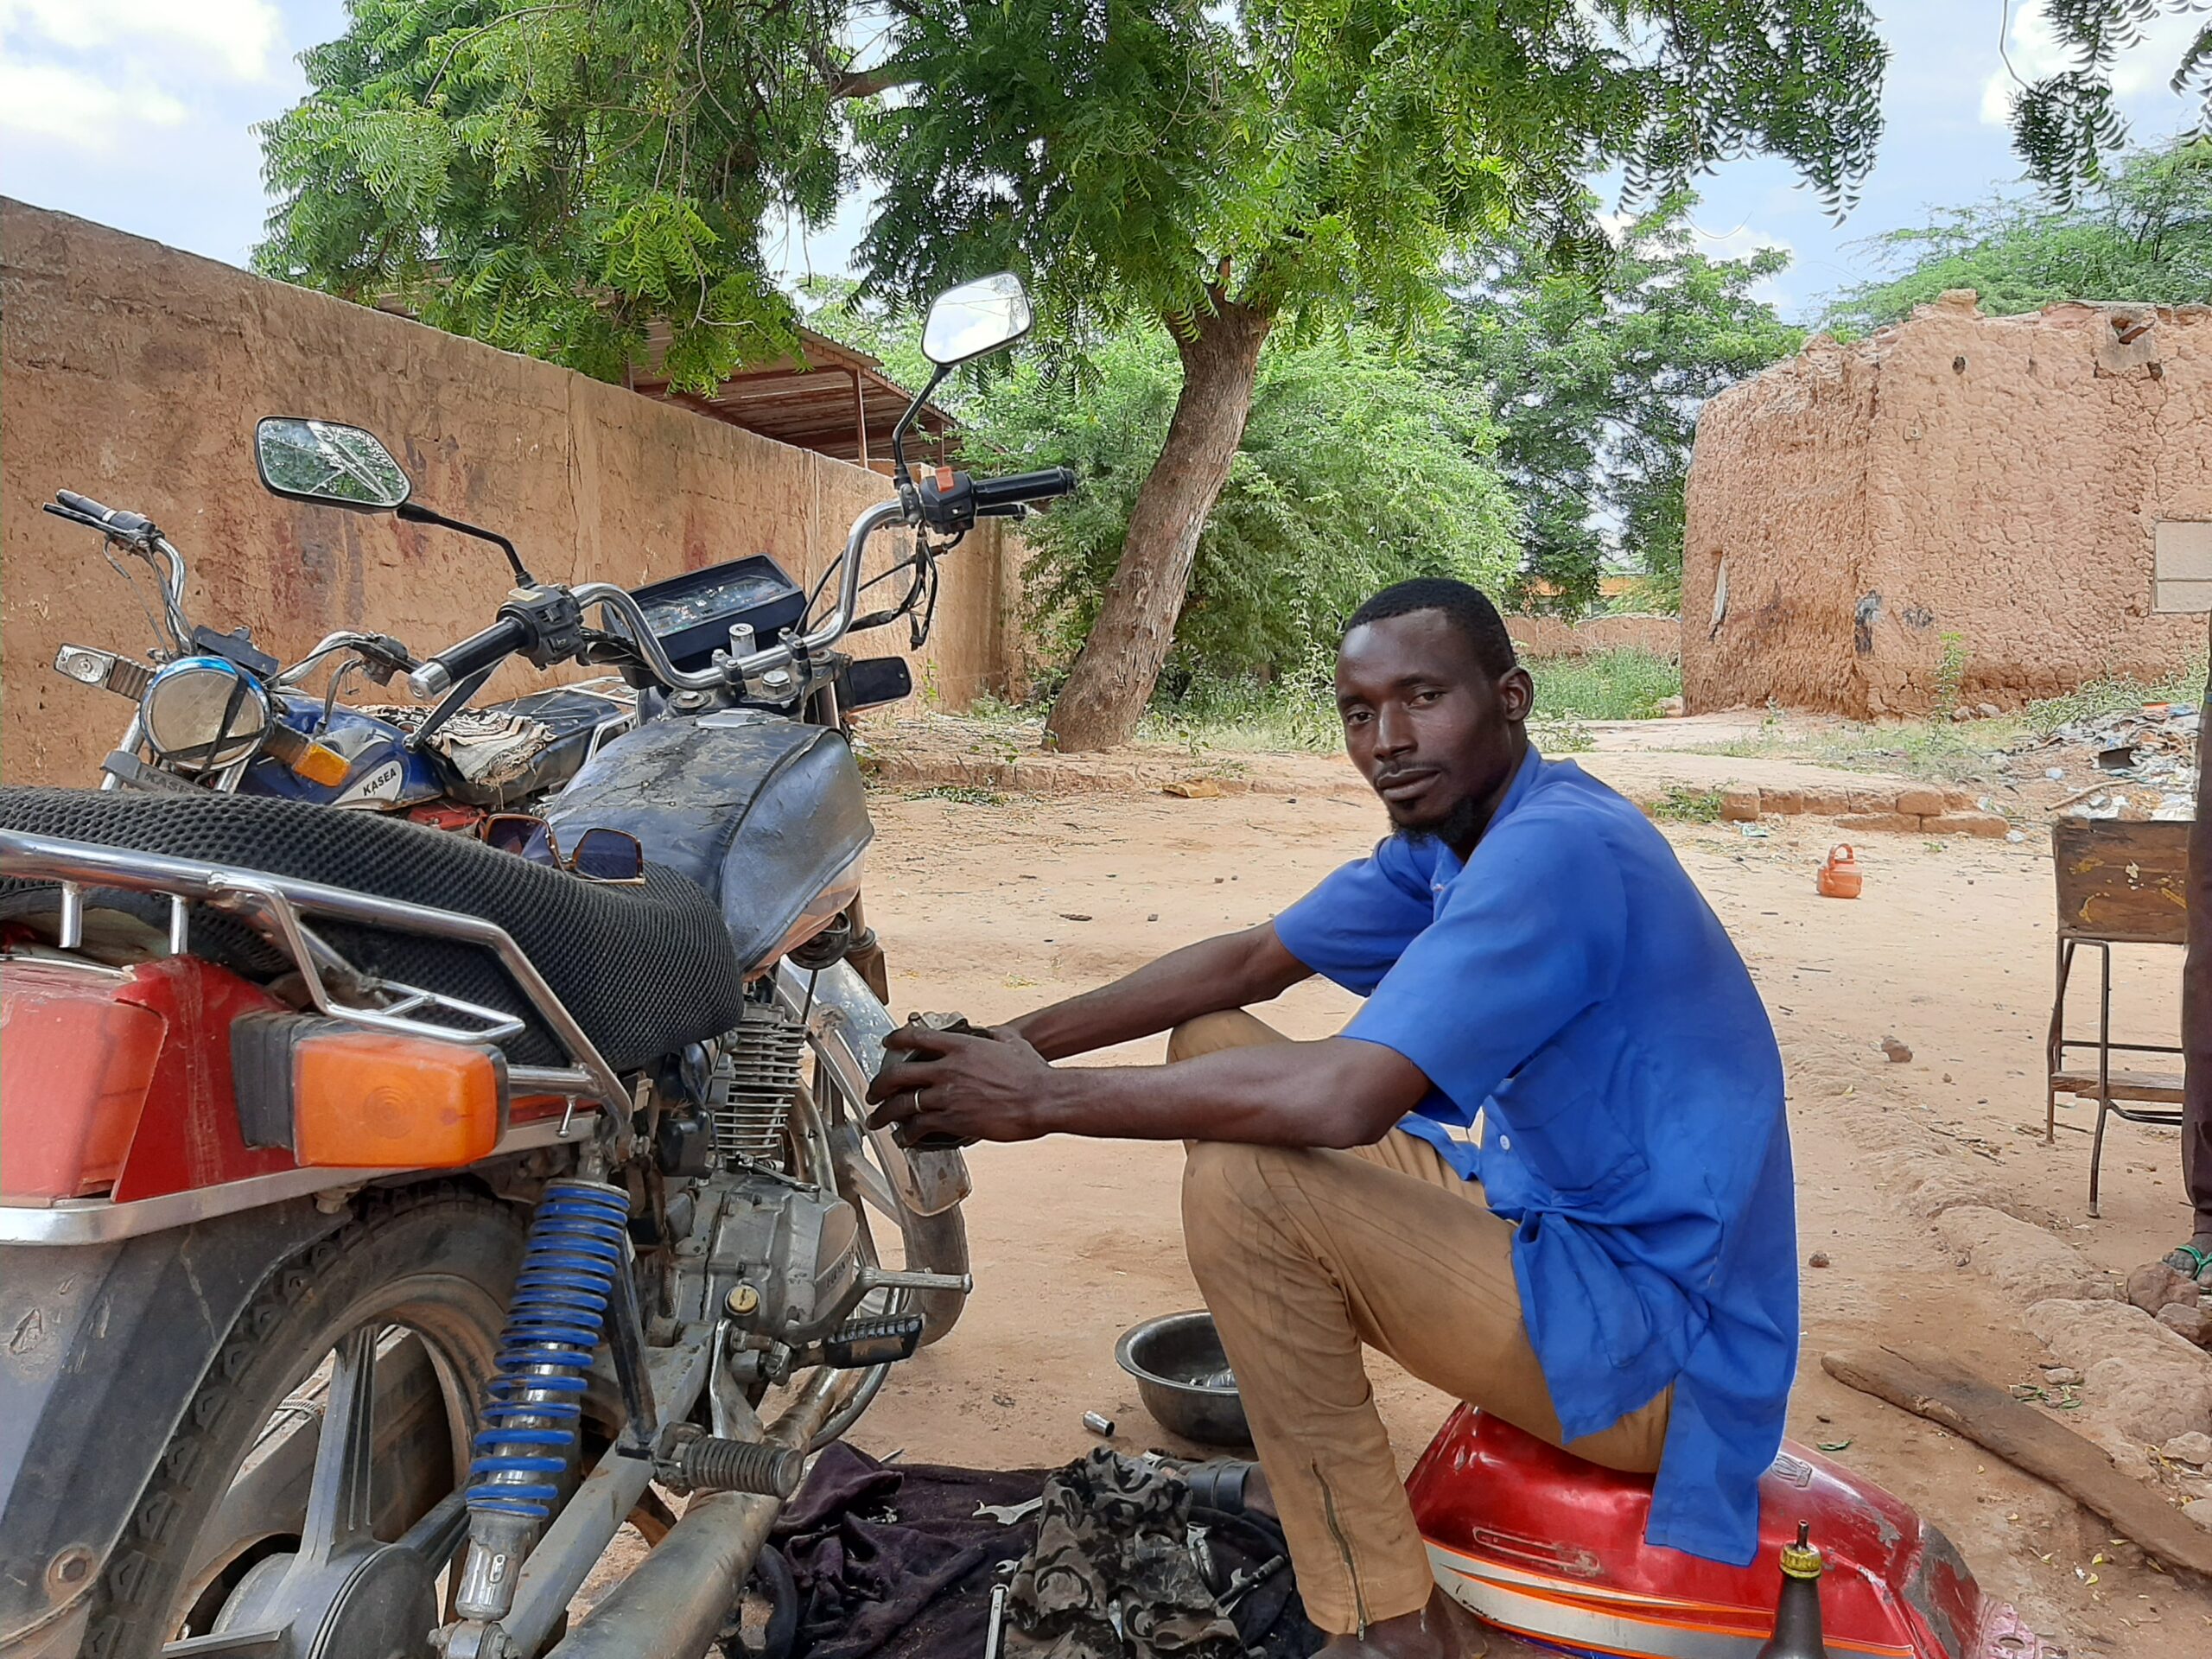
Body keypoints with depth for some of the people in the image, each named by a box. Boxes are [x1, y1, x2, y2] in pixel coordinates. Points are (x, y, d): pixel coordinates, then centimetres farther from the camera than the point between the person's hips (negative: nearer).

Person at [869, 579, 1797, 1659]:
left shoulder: (1557, 849, -25)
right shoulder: (1445, 839, 6)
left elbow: (1343, 1096, -34)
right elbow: (1250, 962, 9)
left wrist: (1046, 1100, -25)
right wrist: (1022, 1039, -4)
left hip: (1652, 1347, -10)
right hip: (1558, 1218, 10)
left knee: (1241, 1180, -26)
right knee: (1211, 1047, 8)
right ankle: (1301, 1468, 17)